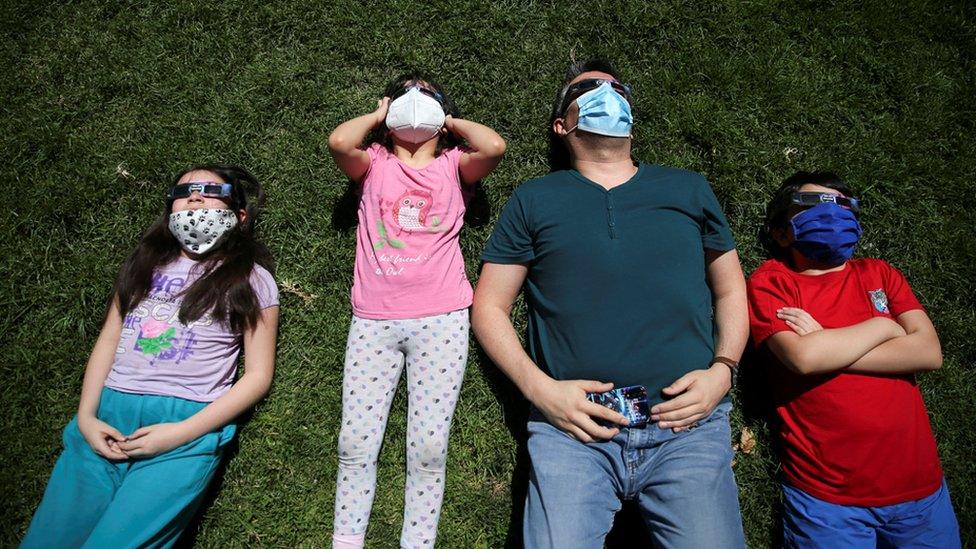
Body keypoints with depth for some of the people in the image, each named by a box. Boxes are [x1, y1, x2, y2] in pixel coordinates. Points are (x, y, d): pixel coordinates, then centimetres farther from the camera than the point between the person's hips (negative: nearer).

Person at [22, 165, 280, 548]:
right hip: (108, 416, 4)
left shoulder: (250, 279, 3)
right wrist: (85, 416, 2)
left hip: (187, 423, -4)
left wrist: (182, 432, -9)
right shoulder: (145, 262, 18)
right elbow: (106, 342, 16)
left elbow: (258, 375, -1)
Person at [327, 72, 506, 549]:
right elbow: (338, 142, -6)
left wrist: (449, 121, 11)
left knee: (428, 447, -2)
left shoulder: (453, 164, 14)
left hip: (440, 321, -1)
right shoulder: (373, 164, 16)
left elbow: (494, 146, -7)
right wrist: (378, 114, 13)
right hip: (373, 321, 1)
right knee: (355, 444, 0)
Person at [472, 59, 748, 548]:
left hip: (687, 423, 2)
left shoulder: (688, 189, 16)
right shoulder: (533, 200, 9)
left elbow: (731, 290, 18)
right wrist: (540, 390, -6)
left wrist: (721, 371, 1)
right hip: (573, 427, -1)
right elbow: (490, 306, 7)